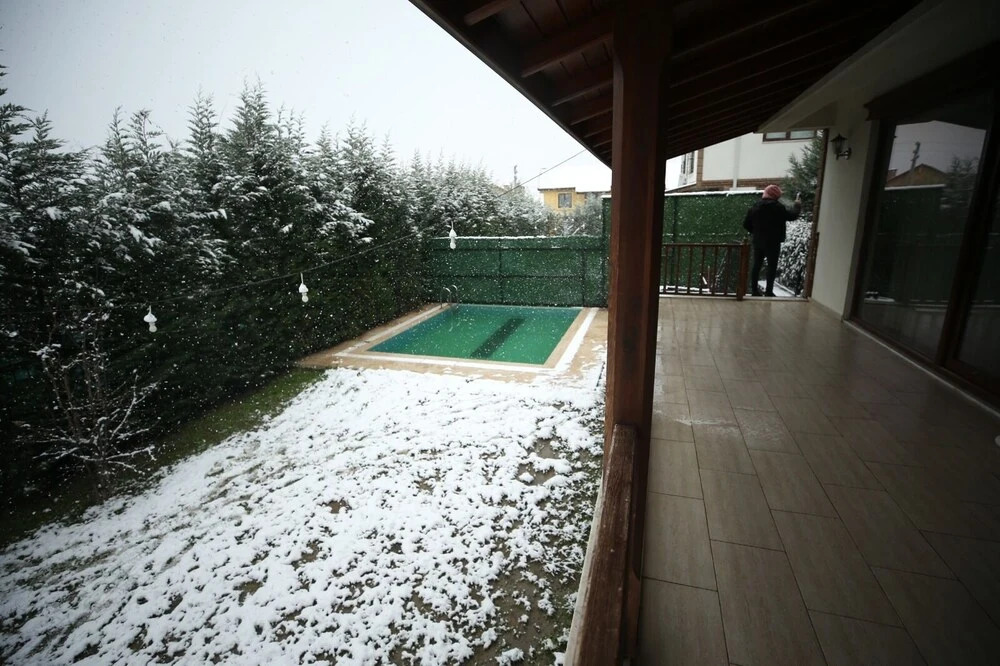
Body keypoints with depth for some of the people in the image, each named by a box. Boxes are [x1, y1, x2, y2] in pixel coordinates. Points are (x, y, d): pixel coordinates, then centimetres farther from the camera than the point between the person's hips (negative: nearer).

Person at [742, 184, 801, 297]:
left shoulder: (755, 207, 3)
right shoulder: (778, 207, -11)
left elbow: (746, 224, 4)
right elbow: (792, 216, -3)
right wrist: (798, 204, 14)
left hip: (758, 241, 5)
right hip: (773, 242, -4)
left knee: (756, 266, 10)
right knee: (772, 267, 3)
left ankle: (754, 290, 13)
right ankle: (769, 292, 4)